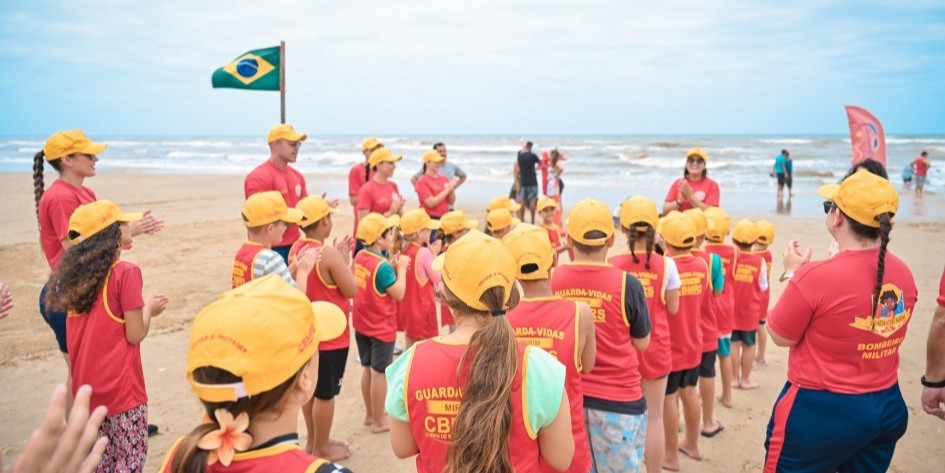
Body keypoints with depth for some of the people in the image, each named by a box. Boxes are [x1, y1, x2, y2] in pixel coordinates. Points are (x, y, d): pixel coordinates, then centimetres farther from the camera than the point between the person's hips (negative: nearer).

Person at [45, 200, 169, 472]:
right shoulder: (125, 272, -14)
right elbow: (135, 334, -14)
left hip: (86, 388, 7)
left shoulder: (76, 273, 6)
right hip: (121, 387, -7)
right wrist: (148, 307, 2)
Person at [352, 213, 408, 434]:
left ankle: (370, 414, 34)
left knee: (368, 368, 19)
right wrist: (401, 268, -9)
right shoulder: (382, 266, -24)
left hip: (362, 324, 8)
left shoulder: (360, 257, 0)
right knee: (380, 373, 5)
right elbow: (399, 294, -19)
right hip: (381, 327, -8)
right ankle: (379, 421, 16)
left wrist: (392, 266, 2)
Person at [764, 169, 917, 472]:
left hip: (822, 411, -6)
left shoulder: (816, 277, -24)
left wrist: (794, 273, -3)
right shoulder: (903, 274, -4)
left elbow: (779, 336, -10)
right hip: (888, 406, 6)